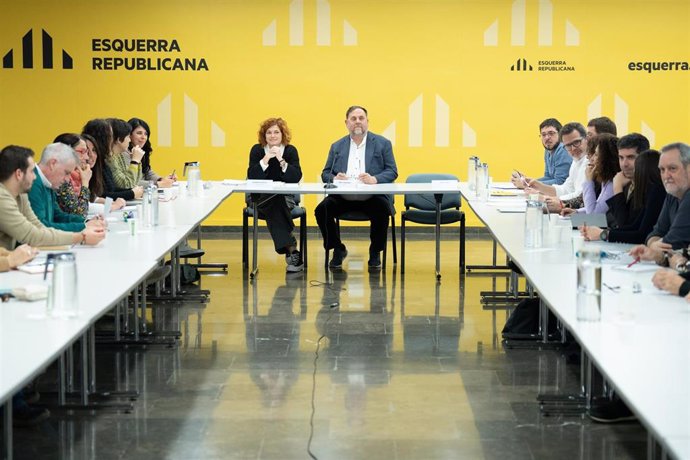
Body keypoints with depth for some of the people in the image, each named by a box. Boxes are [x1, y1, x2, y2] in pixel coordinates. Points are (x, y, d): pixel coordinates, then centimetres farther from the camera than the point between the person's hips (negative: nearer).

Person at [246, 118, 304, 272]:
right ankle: (292, 249, -39)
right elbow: (251, 176, -11)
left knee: (275, 208, -33)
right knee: (274, 203, -33)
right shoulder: (257, 150, 2)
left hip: (285, 198, 0)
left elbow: (296, 178, -12)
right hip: (261, 198, 0)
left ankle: (289, 251, -36)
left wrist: (281, 161, -24)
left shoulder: (290, 150, 1)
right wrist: (266, 159, -22)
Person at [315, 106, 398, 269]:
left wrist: (375, 179, -19)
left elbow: (392, 172, 2)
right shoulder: (337, 146, 18)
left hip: (372, 196, -2)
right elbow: (325, 173, 14)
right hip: (342, 197, 2)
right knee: (321, 210, -24)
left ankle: (375, 252, -7)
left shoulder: (382, 143, 10)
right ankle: (338, 250, 0)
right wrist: (334, 178, -11)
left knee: (382, 210, -34)